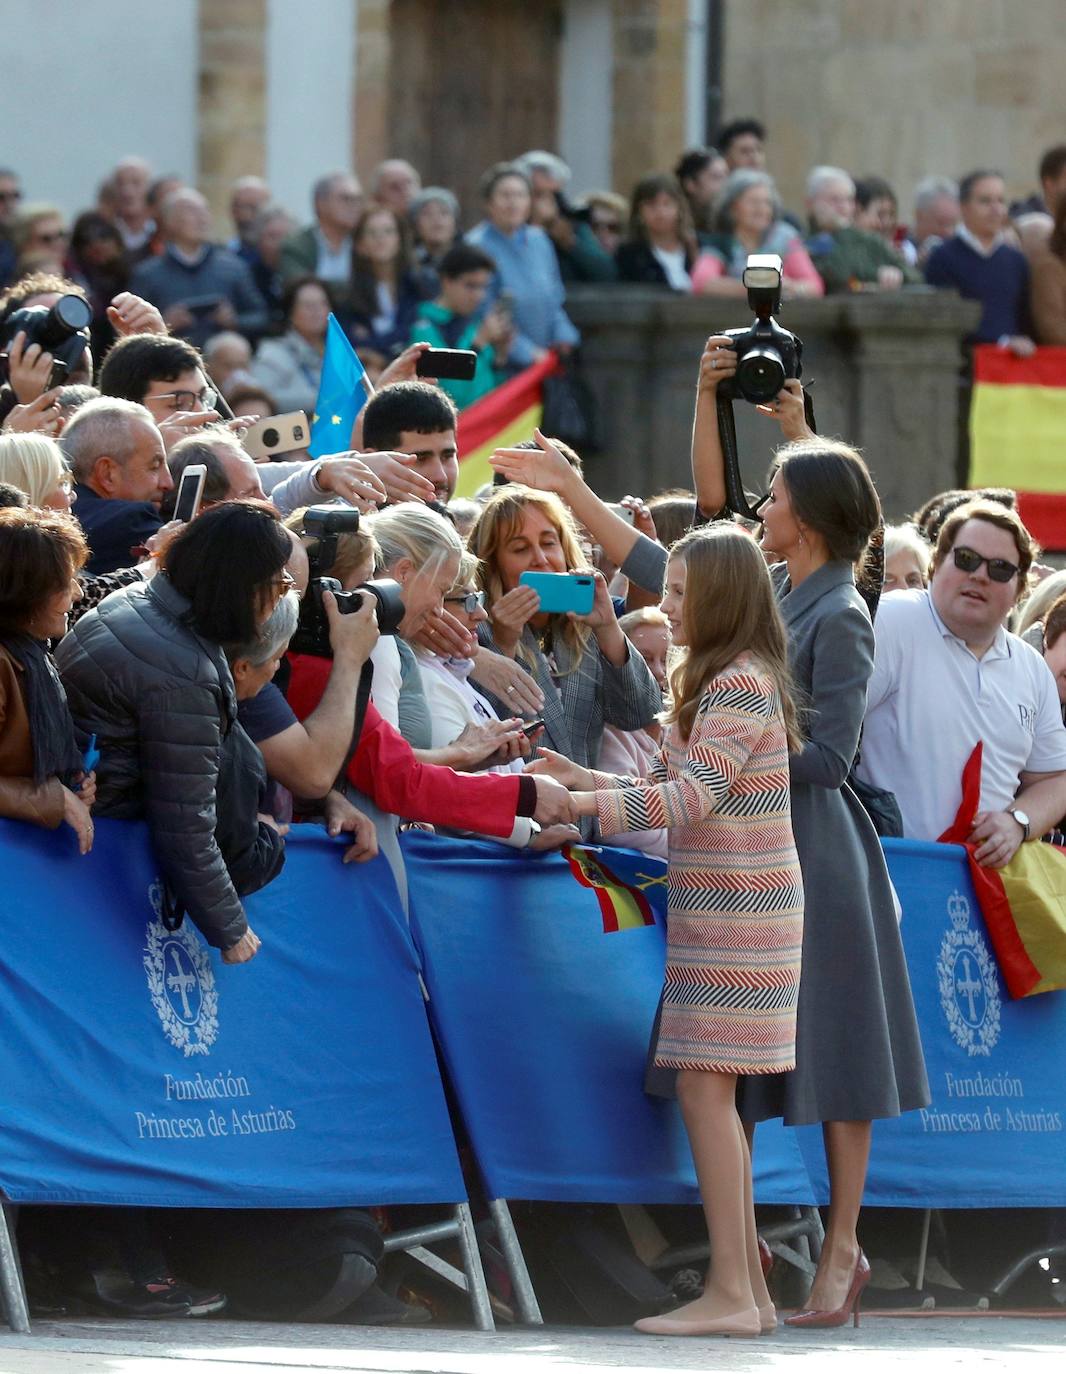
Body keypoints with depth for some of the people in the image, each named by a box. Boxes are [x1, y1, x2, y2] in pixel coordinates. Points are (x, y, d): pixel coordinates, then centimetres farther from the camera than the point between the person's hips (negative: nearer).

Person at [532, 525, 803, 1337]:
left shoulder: (741, 684, -14)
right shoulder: (721, 681, 18)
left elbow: (693, 796, -21)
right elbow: (684, 792, 19)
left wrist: (580, 803, -23)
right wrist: (581, 781, 15)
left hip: (734, 916, -10)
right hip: (718, 911, 10)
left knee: (704, 1088, -11)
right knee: (714, 1095, 8)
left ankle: (730, 1294, -13)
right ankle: (748, 1291, 9)